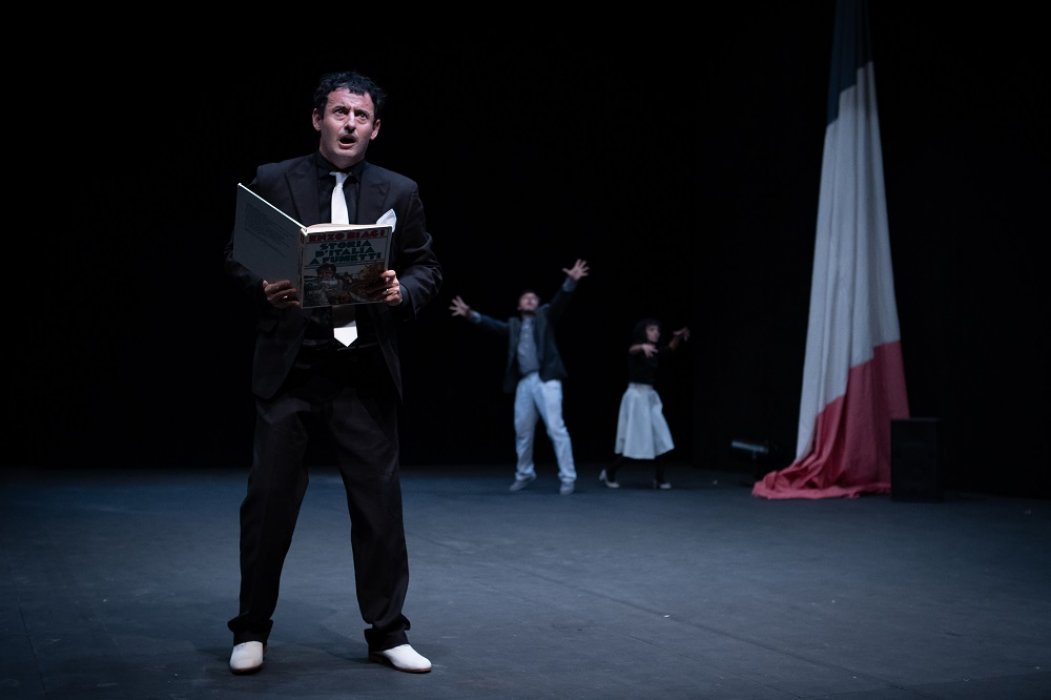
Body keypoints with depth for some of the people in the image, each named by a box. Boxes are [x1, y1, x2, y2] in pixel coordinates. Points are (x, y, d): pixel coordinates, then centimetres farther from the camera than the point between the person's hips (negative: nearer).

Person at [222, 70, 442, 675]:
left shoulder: (400, 192, 8)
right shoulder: (273, 181, 4)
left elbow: (427, 268, 9)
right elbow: (237, 258, 5)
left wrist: (401, 292, -12)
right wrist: (262, 288, -16)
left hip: (365, 372, 1)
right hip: (289, 369, -1)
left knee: (380, 502, 4)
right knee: (269, 501, 4)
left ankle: (388, 632, 18)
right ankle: (252, 631, 20)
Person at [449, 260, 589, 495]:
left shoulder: (545, 315, 10)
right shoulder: (514, 324, 20)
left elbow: (559, 302, -5)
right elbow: (493, 324, 13)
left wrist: (571, 281, -23)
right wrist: (470, 314, 1)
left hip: (546, 379, -5)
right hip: (524, 382, 5)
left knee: (556, 428, -11)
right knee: (522, 430, 10)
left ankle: (568, 478, -9)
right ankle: (524, 474, 26)